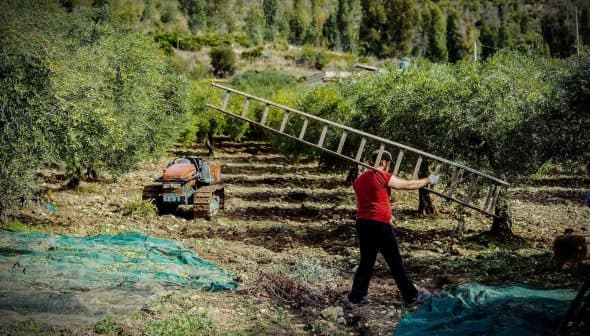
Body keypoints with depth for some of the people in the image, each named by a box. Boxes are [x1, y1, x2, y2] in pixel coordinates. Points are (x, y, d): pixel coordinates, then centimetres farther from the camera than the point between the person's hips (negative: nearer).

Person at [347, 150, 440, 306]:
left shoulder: (359, 179, 13)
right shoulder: (383, 177, -9)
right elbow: (408, 185, -6)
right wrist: (428, 180, 6)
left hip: (362, 223, 7)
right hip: (380, 224, -7)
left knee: (366, 261, 14)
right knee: (395, 262, 1)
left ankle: (356, 295, 11)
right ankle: (411, 296, 8)